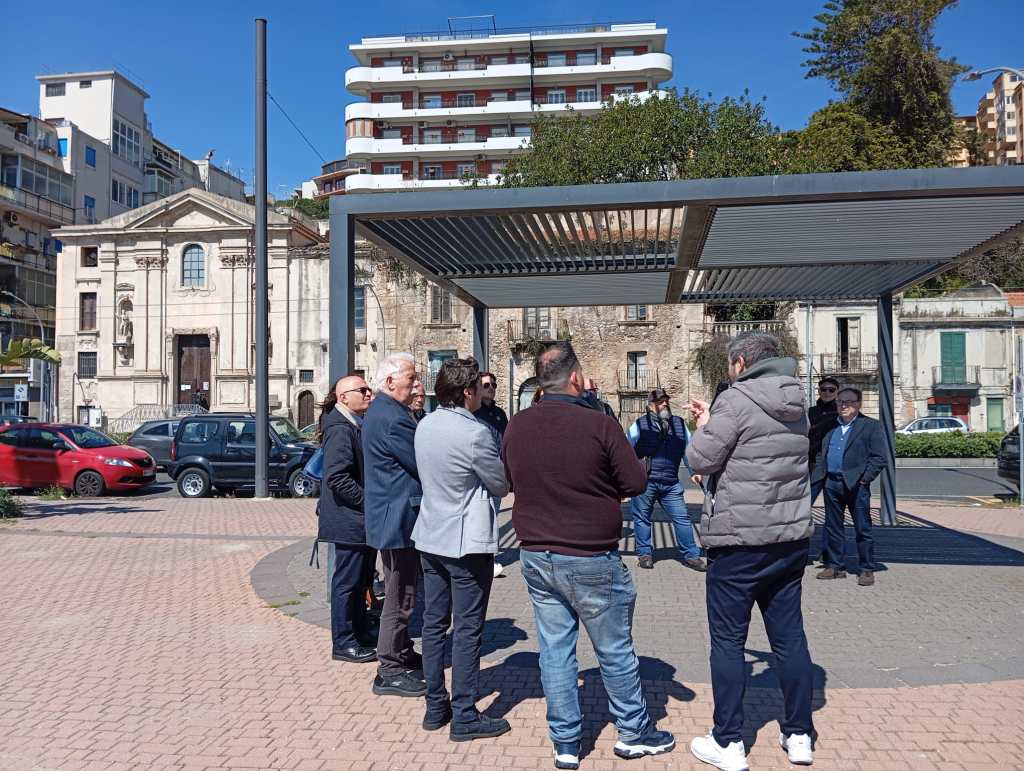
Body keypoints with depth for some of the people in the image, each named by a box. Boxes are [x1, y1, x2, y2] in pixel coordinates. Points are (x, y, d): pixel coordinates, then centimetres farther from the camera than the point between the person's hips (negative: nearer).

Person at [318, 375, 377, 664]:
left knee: (360, 579, 19)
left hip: (363, 520, 10)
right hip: (350, 520, -10)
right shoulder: (340, 428, -18)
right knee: (347, 581, 1)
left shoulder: (358, 424, 13)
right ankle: (343, 643, 13)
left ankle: (362, 632, 32)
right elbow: (338, 477, -26)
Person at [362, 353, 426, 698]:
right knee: (400, 596, -1)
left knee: (399, 591, 21)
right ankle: (390, 671, 9)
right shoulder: (392, 417, -22)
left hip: (391, 517, 11)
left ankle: (403, 654, 35)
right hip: (400, 517, -11)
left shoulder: (380, 411, 13)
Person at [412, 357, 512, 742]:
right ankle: (464, 717, 9)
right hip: (466, 541, -7)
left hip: (430, 537, 8)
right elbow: (501, 484, -9)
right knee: (467, 629, 2)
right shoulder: (475, 433, -20)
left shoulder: (425, 425, 3)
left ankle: (435, 706, 24)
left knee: (433, 622, 14)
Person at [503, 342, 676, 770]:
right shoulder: (599, 424, -16)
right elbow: (636, 484, -9)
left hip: (535, 555, 4)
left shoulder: (516, 426, -2)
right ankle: (635, 734, 29)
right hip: (590, 559, -4)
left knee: (555, 650, 13)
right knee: (615, 651, 13)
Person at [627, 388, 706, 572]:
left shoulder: (679, 424, 10)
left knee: (682, 518, 3)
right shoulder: (640, 425, -2)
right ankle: (645, 553, 22)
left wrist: (693, 472, 18)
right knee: (642, 518, 7)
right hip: (644, 481, -3)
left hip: (671, 484, 3)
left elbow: (688, 449, 21)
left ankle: (690, 555, 15)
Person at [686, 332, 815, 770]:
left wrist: (704, 425, 6)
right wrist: (713, 421, 15)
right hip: (791, 538, 7)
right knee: (789, 635, 15)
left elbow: (700, 459, -12)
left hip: (739, 541, -7)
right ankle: (799, 735, 25)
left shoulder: (736, 400, -15)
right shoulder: (798, 404, 9)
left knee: (727, 641, 4)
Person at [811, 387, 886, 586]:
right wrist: (819, 476, 6)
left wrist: (864, 478, -11)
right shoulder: (830, 426, 15)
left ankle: (867, 570, 11)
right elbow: (821, 454, 19)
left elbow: (879, 457, -5)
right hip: (831, 483, 5)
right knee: (832, 527, 10)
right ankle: (835, 566, 20)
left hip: (856, 484, -5)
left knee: (863, 529, 1)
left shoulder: (871, 426, 0)